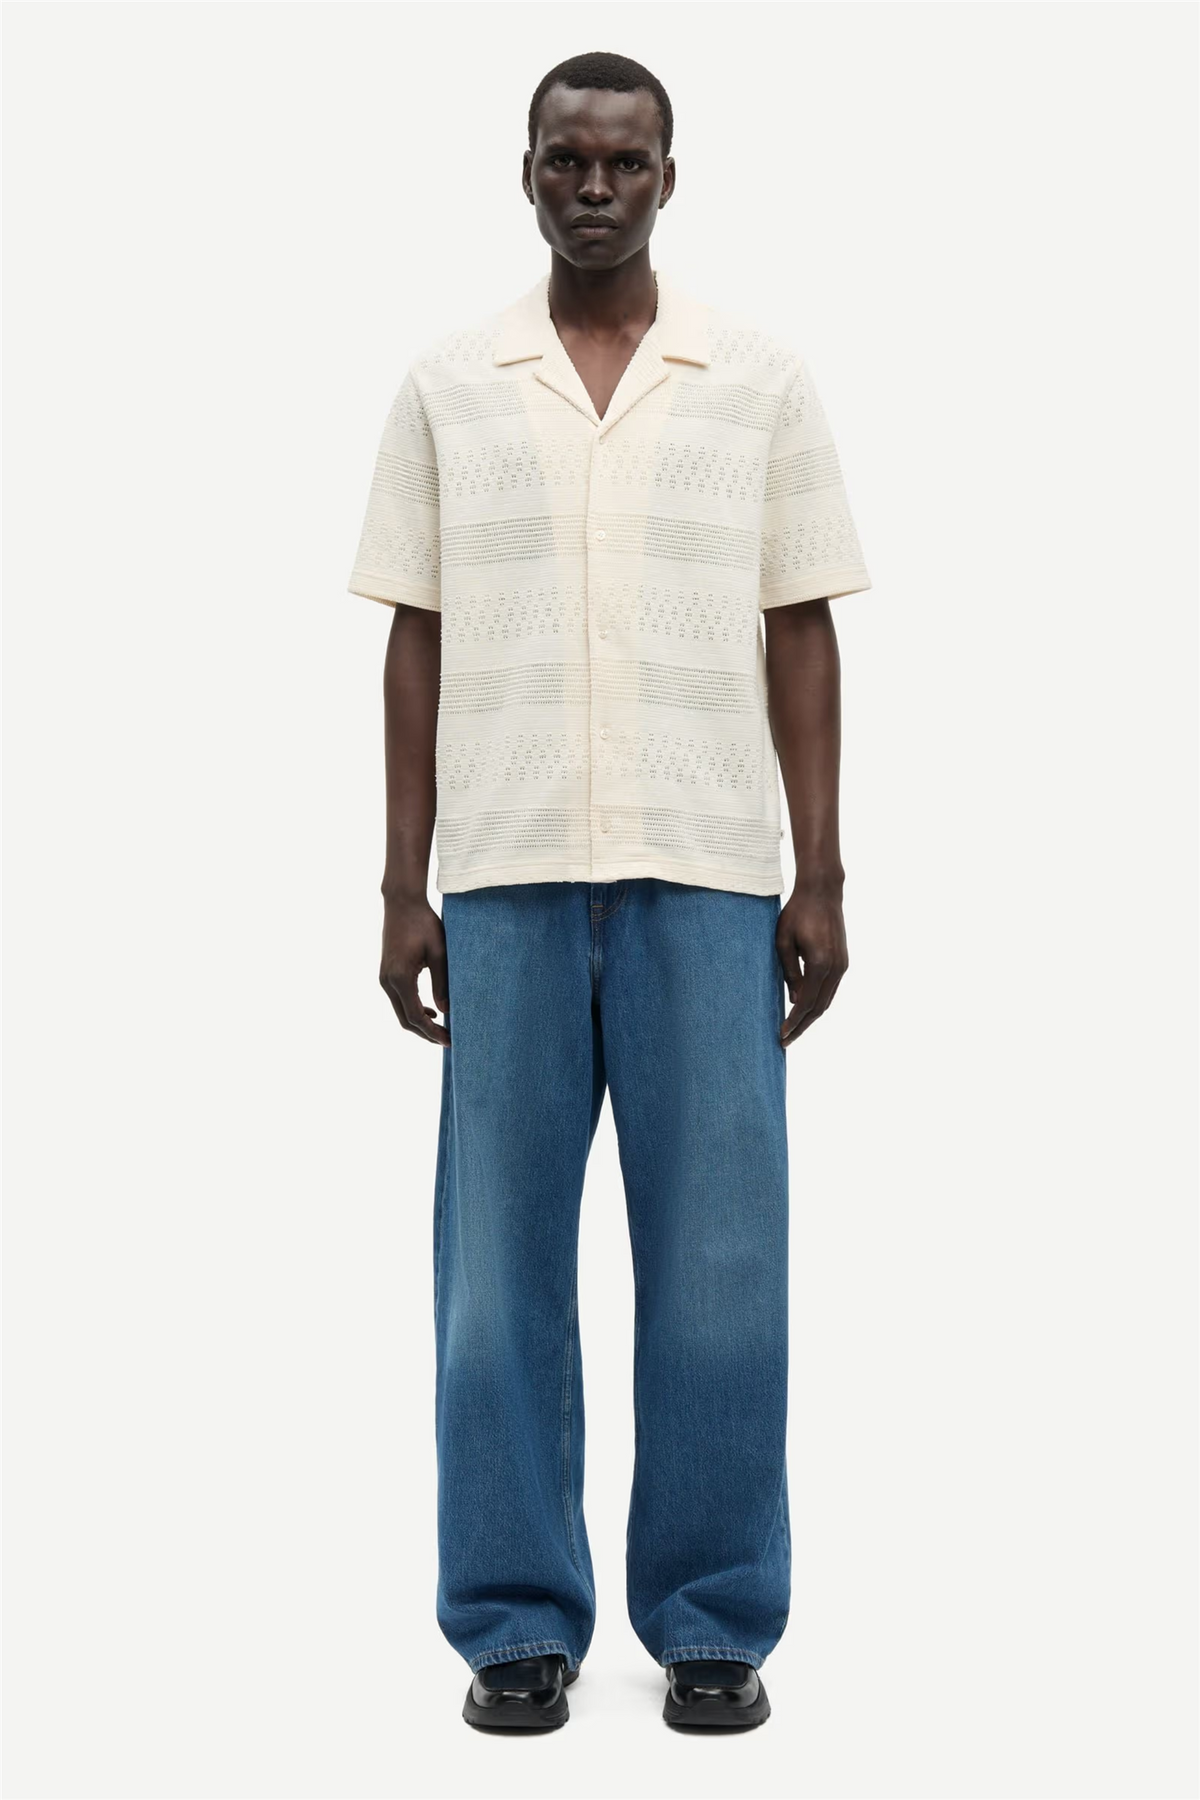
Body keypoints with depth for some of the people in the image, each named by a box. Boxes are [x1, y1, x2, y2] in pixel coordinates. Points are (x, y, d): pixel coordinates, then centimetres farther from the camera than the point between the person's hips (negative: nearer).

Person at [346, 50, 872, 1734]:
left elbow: (801, 640, 5)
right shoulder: (447, 388, 8)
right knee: (501, 1261, 3)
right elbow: (417, 646, 7)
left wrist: (821, 880, 0)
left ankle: (715, 1621, 15)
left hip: (707, 877, 0)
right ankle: (516, 1622, 15)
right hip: (507, 878, 1)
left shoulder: (763, 381, 6)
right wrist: (405, 884, 1)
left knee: (717, 1263, 2)